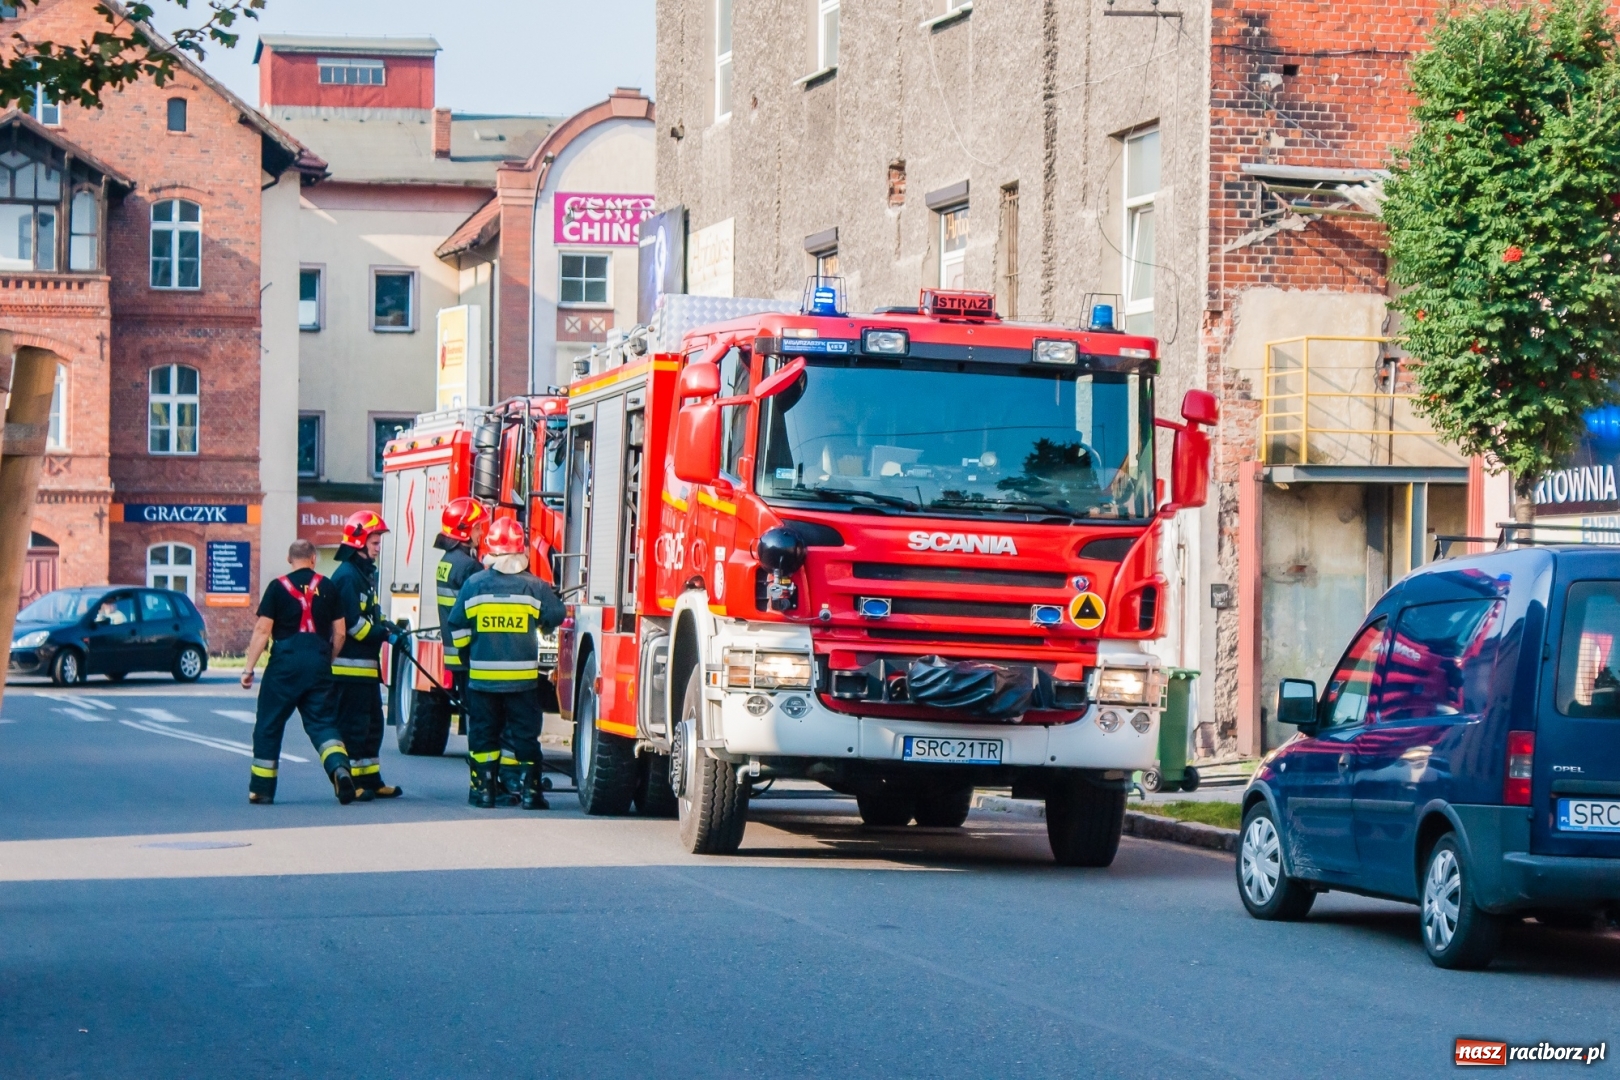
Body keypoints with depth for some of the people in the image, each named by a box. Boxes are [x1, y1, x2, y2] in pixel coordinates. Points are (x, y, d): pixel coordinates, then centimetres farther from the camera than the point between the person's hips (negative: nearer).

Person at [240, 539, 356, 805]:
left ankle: (262, 789, 12)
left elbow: (262, 630, -5)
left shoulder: (278, 587, 0)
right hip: (318, 661, 2)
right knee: (322, 721, 6)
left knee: (269, 725, 8)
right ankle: (339, 766, -21)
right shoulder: (327, 588, 8)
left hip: (285, 662, -2)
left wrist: (249, 668, -2)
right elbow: (339, 633, 8)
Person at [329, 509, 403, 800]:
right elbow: (351, 622, -22)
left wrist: (387, 626, 5)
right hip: (349, 664, -11)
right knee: (353, 724, -7)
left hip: (366, 665, 11)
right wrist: (384, 633, -17)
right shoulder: (347, 575, -15)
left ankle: (371, 780, 19)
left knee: (372, 723, 14)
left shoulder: (366, 574, 18)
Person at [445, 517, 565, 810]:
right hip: (523, 675, -1)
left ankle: (483, 788, 9)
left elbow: (457, 627, 3)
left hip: (482, 675, 1)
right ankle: (528, 790, 2)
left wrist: (469, 654, 19)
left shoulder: (473, 584, -2)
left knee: (483, 733, 10)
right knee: (524, 734, 4)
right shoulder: (535, 587, -5)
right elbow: (554, 618, 6)